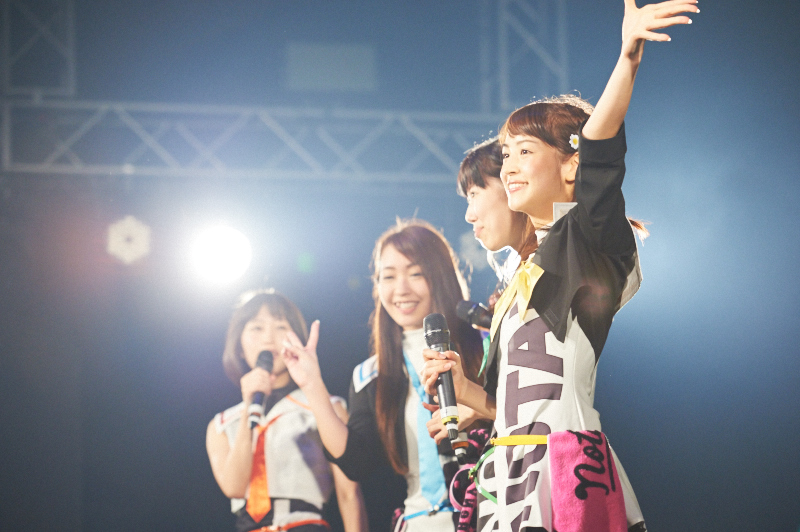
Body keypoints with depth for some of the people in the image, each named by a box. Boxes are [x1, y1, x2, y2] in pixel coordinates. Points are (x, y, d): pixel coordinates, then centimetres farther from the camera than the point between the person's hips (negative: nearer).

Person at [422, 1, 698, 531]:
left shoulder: (585, 240, -1)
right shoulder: (527, 275, 23)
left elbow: (599, 150, -22)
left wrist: (628, 60, -36)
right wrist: (463, 388, 9)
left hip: (566, 467, -8)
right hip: (511, 476, 8)